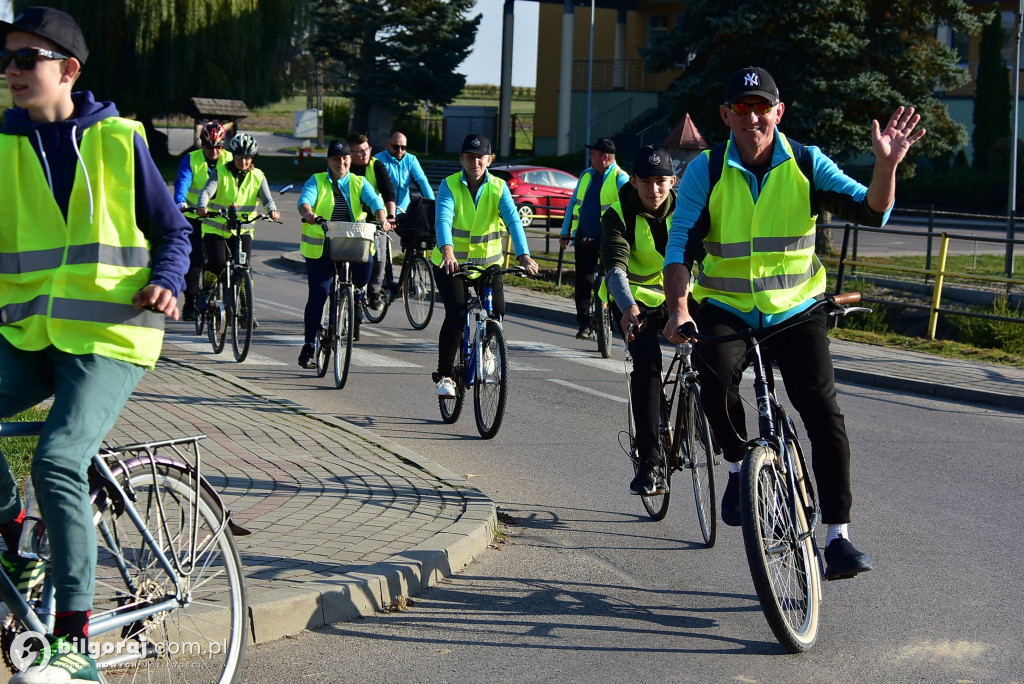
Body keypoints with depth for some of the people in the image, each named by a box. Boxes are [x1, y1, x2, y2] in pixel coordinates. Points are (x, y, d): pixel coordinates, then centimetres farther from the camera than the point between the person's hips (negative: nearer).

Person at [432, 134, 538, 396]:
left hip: (488, 261, 2)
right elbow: (443, 219, -26)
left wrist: (523, 256, -36)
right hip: (451, 262, -2)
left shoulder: (498, 188, -6)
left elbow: (513, 220, -19)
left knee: (497, 311, -14)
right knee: (456, 313, -20)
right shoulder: (450, 185, -10)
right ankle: (444, 374, -6)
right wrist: (447, 251, -46)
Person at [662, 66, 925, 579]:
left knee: (824, 411, -13)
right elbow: (681, 243, -14)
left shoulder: (806, 164, -6)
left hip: (794, 308, 1)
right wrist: (678, 308, -30)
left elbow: (870, 211, -13)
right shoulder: (706, 170, -8)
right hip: (725, 307, -1)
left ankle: (838, 537, -3)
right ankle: (738, 468, -4)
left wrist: (886, 166, -32)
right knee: (715, 374, -32)